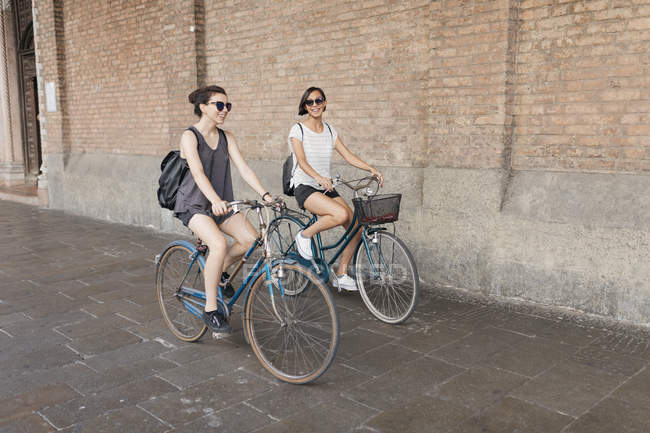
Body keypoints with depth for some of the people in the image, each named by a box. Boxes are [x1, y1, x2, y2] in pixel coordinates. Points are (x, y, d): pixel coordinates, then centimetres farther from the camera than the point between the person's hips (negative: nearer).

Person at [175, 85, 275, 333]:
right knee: (219, 244, -30)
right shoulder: (190, 136, -10)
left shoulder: (226, 138, 8)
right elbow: (198, 173, -25)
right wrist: (215, 200, -42)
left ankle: (218, 271, 15)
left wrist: (265, 194, -16)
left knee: (251, 239, -14)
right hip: (193, 203, -6)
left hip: (220, 204, 6)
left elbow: (243, 168, -1)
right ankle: (210, 310, -15)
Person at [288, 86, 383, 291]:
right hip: (304, 187, -6)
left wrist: (372, 169, -8)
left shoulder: (329, 130, 12)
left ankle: (341, 275, 7)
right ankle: (305, 235, -6)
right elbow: (302, 162, -17)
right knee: (341, 214, -31)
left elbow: (348, 156, 7)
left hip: (326, 188, 6)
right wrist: (318, 177, -36)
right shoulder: (298, 130, -5)